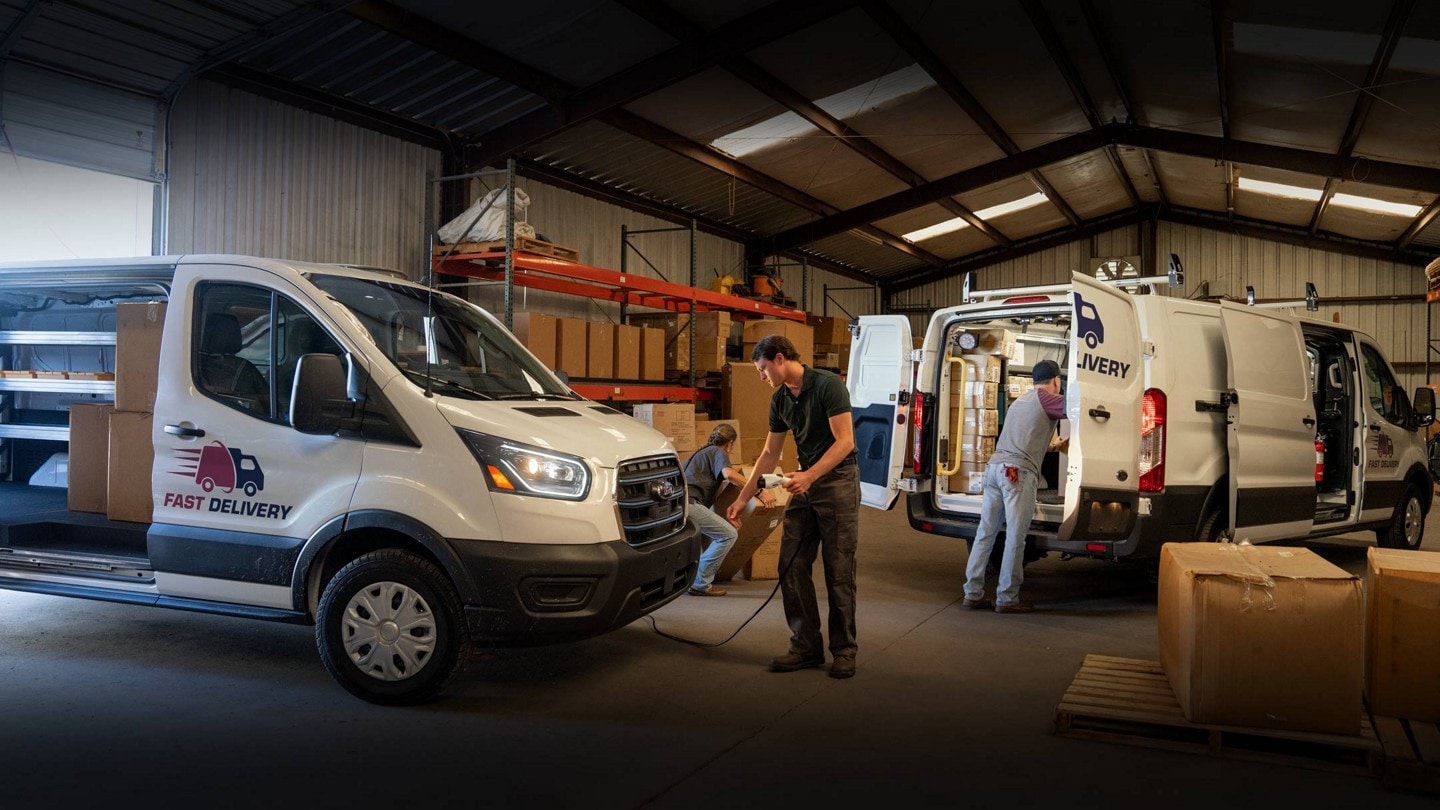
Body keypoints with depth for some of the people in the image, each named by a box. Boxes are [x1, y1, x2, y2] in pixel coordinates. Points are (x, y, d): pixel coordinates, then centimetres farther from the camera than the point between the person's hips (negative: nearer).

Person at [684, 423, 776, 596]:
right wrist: (759, 492, -14)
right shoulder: (718, 452, 7)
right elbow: (729, 474, -16)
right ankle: (700, 584, -8)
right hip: (688, 502, -10)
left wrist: (724, 516, 21)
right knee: (728, 535, -8)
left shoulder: (703, 452, 33)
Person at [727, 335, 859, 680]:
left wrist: (809, 476, -28)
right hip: (805, 483, 7)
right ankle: (806, 646, 12)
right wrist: (743, 497, 13)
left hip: (838, 480, -7)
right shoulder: (780, 399, 7)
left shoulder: (828, 385, -16)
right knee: (791, 567, 3)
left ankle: (844, 650, 10)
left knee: (838, 571, -2)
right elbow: (769, 453, 14)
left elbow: (845, 441, -20)